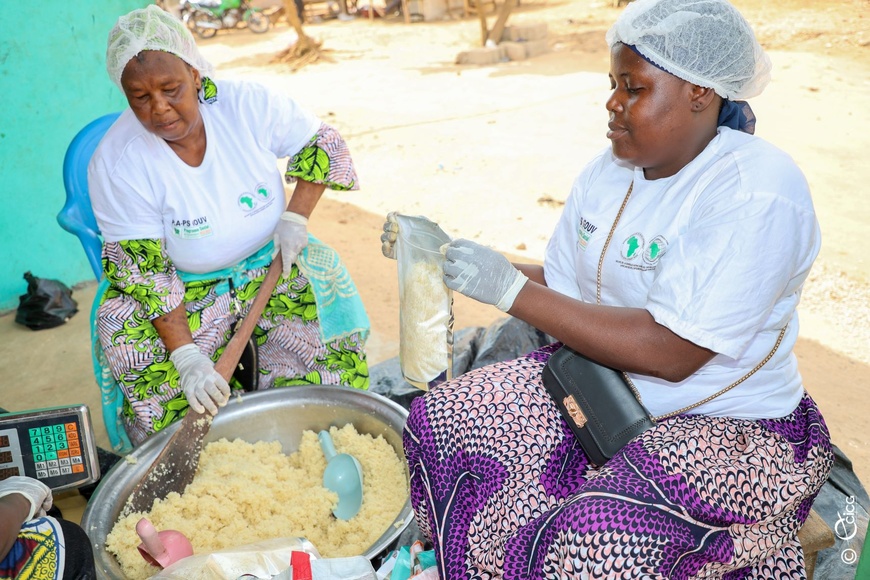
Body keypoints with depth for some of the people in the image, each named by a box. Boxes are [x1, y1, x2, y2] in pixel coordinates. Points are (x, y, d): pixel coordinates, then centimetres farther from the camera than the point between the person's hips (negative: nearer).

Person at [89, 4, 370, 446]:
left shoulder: (247, 104, -14)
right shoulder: (116, 163, -18)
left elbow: (323, 143, -1)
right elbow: (144, 273, -19)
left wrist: (295, 217, -14)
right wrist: (185, 356, -28)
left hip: (271, 262, 2)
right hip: (183, 288, -1)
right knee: (133, 349, -28)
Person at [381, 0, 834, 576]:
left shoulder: (756, 195, -21)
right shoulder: (610, 169, 2)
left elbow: (671, 352, -29)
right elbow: (559, 288, 5)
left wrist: (509, 288, -28)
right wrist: (448, 256, -7)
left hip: (724, 425, -6)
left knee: (598, 532, -32)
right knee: (438, 418, -6)